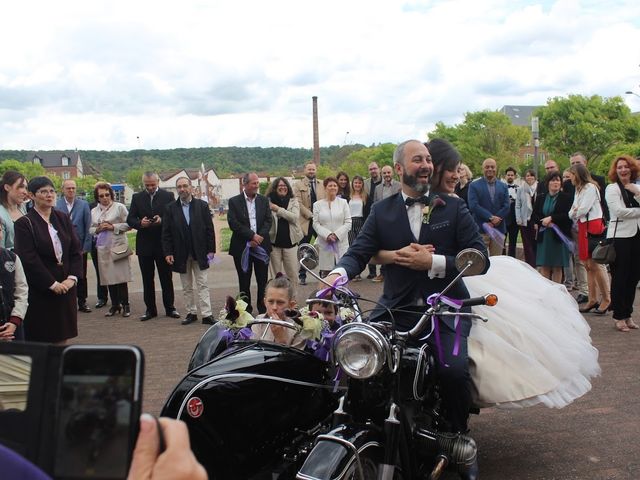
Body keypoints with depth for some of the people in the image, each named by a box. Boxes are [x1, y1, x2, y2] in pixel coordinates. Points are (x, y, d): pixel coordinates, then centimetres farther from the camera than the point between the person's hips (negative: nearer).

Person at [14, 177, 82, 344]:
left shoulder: (63, 219, 9)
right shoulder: (24, 223, -6)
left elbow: (76, 250, 6)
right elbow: (29, 259, -12)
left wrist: (72, 277, -7)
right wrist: (52, 284, -14)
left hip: (66, 286, 5)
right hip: (39, 290, -4)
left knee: (62, 338, 7)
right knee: (41, 340, -1)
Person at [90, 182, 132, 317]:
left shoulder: (119, 207, 1)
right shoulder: (94, 211, 14)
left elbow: (128, 224, -2)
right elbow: (91, 229, 18)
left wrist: (113, 227, -11)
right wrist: (98, 229, -3)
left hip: (118, 246, -4)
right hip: (102, 248, 4)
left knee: (120, 276, -5)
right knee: (108, 277, 5)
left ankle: (125, 305, 5)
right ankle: (115, 305, 15)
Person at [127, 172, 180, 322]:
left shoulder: (168, 196, 1)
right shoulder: (137, 197, 6)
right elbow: (130, 219, 3)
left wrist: (162, 221, -19)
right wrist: (140, 223, -17)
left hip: (163, 243, -2)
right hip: (144, 244, 2)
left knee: (166, 278, 6)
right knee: (147, 279, 7)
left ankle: (169, 308, 14)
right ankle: (150, 309, 15)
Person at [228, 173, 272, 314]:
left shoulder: (264, 200, 8)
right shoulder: (234, 201, -2)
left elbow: (268, 221, 3)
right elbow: (233, 223, -10)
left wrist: (259, 237, -12)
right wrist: (252, 235, -15)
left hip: (261, 246, 2)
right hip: (242, 247, -2)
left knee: (263, 280, 4)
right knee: (244, 282, 6)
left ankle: (263, 310, 14)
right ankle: (246, 311, 15)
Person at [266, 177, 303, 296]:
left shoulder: (293, 201, 6)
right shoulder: (268, 201, 1)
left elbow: (295, 217, -10)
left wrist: (278, 209, -12)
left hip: (290, 241, 1)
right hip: (274, 242, -1)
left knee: (293, 274, 2)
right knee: (275, 274, 6)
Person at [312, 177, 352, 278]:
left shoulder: (343, 202, 7)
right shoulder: (318, 204, 7)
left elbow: (348, 222, 2)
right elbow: (316, 223, 1)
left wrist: (337, 234, -10)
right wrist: (327, 235, -14)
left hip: (341, 242, 0)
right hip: (324, 244, 0)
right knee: (326, 271, 1)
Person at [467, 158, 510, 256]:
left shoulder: (503, 187, 13)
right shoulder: (474, 186, 2)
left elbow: (506, 207, 3)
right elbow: (473, 206, -9)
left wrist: (492, 222, -10)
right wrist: (490, 217, -16)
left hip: (498, 229, 3)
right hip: (480, 229, -3)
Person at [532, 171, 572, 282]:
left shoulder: (566, 198, 1)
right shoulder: (540, 198, 11)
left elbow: (568, 215, -9)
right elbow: (534, 216, 7)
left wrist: (551, 218, -15)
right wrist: (543, 222, -11)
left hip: (559, 236, -3)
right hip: (543, 236, 3)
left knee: (557, 268, 3)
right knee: (544, 267, 2)